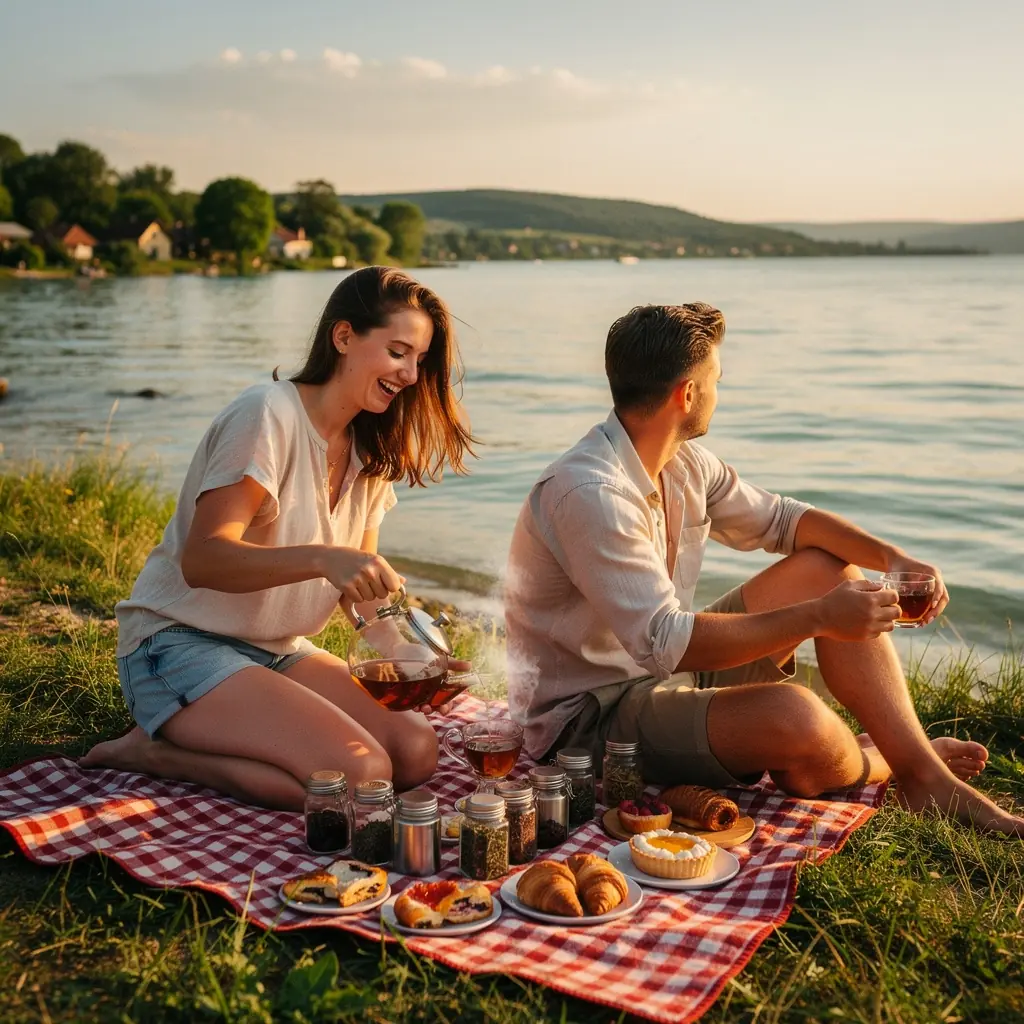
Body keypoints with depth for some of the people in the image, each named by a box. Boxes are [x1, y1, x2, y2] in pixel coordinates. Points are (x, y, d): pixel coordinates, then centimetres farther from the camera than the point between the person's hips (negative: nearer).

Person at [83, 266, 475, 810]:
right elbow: (201, 560, -25)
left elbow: (361, 579, 7)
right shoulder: (270, 414, -17)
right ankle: (154, 751, -6)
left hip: (277, 651, 9)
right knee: (362, 774, -24)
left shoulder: (371, 451, 8)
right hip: (181, 644, -8)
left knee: (415, 751, -13)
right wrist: (325, 558, -40)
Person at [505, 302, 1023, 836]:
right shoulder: (589, 493, -27)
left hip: (671, 668, 10)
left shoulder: (684, 463, 2)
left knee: (828, 569, 2)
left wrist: (890, 555, -6)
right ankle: (873, 763, 5)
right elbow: (665, 644, -32)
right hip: (591, 716, -9)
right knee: (793, 716, -33)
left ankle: (923, 770, -1)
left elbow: (779, 519, 11)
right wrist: (818, 617, -29)